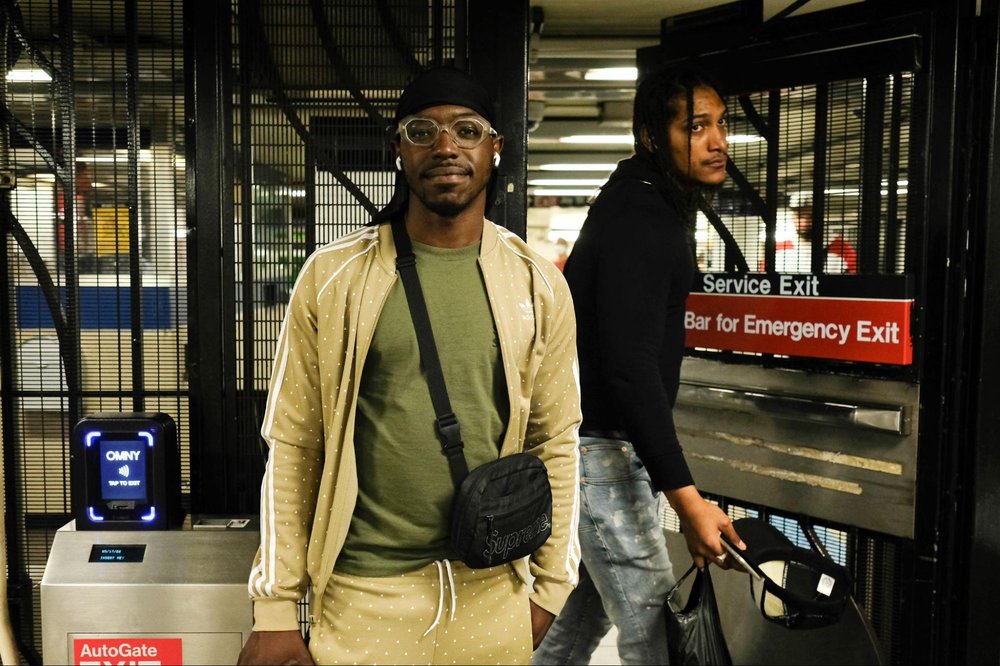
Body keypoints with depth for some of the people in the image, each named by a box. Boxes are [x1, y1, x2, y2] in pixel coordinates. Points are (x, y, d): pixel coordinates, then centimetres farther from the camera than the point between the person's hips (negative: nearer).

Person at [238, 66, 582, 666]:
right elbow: (292, 444, -3)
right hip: (362, 594, -1)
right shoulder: (334, 277, -5)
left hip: (495, 597, 2)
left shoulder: (538, 285, -1)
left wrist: (550, 587, 6)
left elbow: (555, 442, 4)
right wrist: (275, 611, -3)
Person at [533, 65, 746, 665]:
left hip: (613, 438, 10)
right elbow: (631, 367, -30)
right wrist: (688, 501, -32)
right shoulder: (639, 222, -22)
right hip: (601, 445, -10)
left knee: (593, 602, 20)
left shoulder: (659, 204, 12)